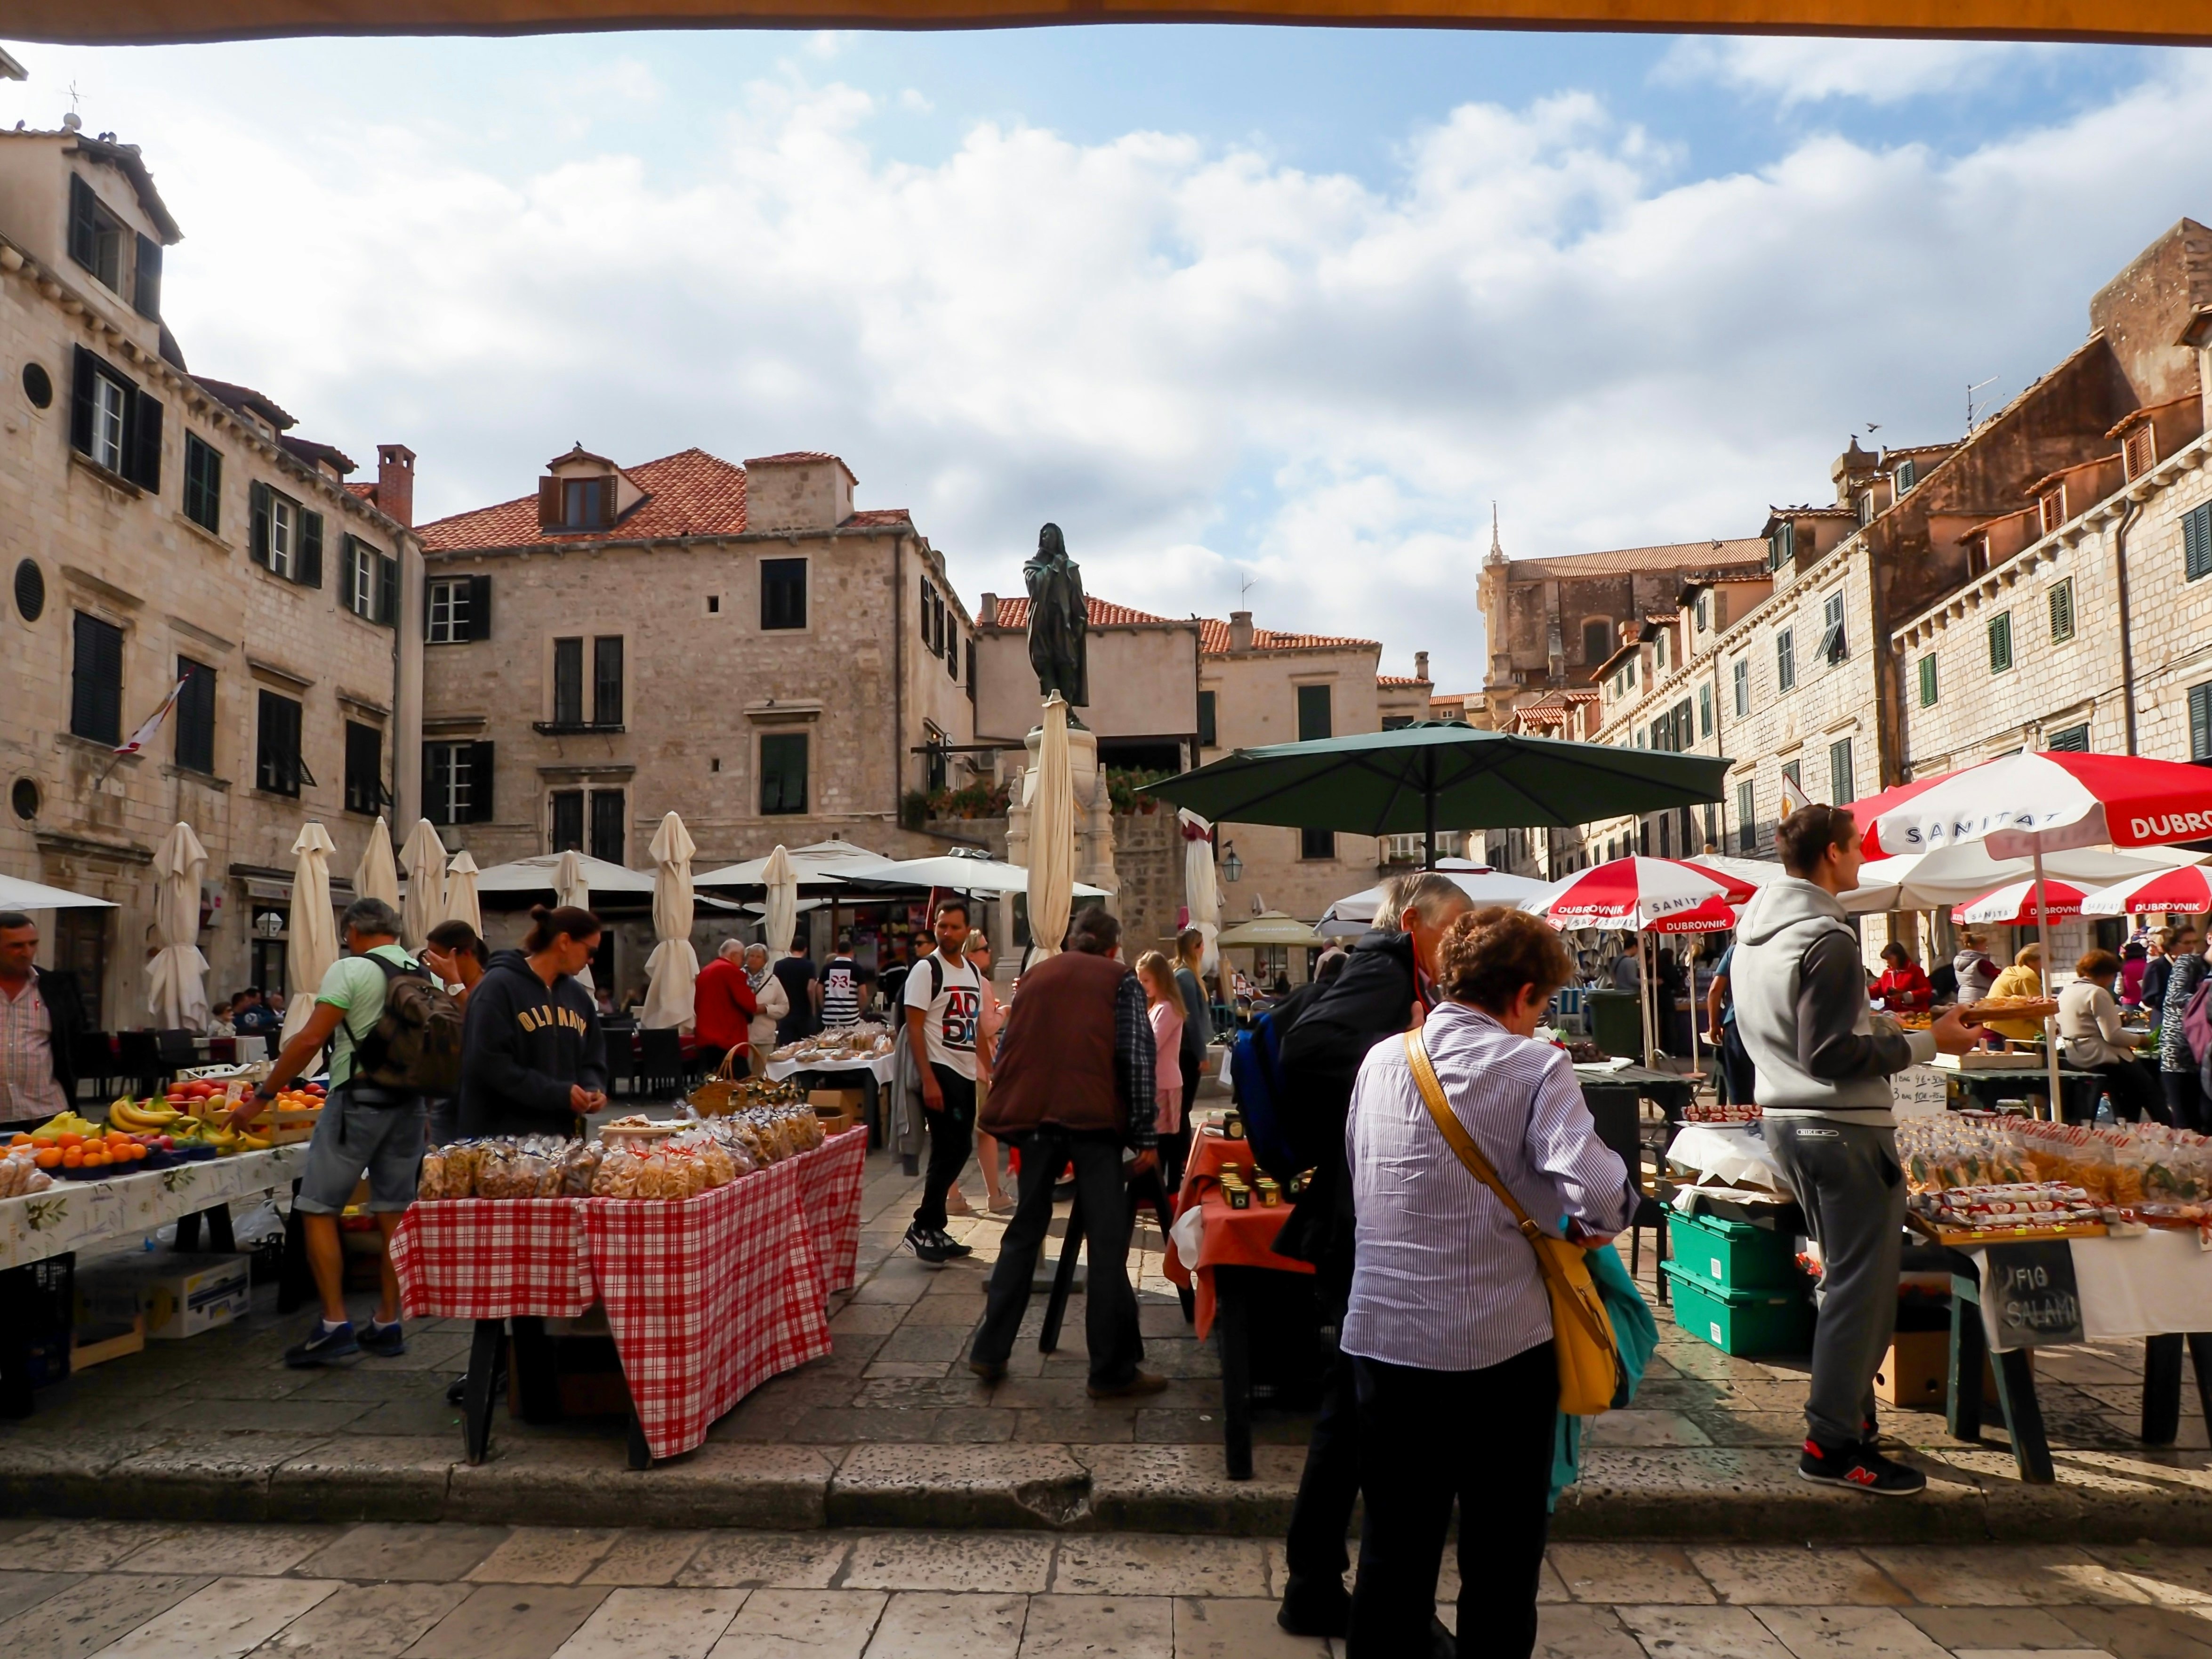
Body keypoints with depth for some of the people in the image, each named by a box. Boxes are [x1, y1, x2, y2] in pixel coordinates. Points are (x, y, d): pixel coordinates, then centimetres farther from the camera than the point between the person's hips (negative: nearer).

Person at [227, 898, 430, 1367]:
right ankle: (387, 1325, 16)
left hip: (358, 1100, -6)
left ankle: (335, 1326, -2)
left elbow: (310, 1039, -13)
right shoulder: (429, 977, 10)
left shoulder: (351, 971, -7)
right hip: (410, 1104, 6)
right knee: (394, 1214, 10)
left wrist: (261, 1097, -7)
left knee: (319, 1209, 2)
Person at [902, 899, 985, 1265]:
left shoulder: (972, 972, 14)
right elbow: (914, 1027, -13)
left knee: (959, 1151, 9)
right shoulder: (926, 970, -8)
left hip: (967, 1073, 8)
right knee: (949, 1151, -9)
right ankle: (923, 1227, 3)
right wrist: (928, 1080, -20)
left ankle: (932, 1228, 19)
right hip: (941, 1071, -7)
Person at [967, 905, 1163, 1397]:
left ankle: (990, 1352, 20)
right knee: (1107, 1242, 1)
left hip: (1033, 1115, 4)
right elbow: (1137, 1059, -1)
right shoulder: (1121, 981, 10)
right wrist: (1145, 1137, 1)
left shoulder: (1035, 975, 22)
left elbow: (1006, 1050, 20)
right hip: (1094, 1117, -4)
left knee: (1025, 1231, 16)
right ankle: (1113, 1371, 4)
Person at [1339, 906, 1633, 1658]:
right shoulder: (1534, 1066, -10)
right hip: (1502, 1343, -3)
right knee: (1501, 1556, 16)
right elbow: (1595, 1187, -23)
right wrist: (1597, 1224, -2)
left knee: (1394, 1549, 16)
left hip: (1384, 1335, 4)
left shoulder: (1381, 1060, 4)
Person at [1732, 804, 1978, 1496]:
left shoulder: (1753, 930, 10)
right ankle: (1833, 1444, 3)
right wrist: (1926, 1042, -16)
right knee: (1861, 1284, -2)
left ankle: (1849, 1410, 29)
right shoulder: (1826, 938, -20)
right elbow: (1831, 1055, -23)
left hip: (1786, 1120, 10)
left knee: (1847, 1274, 21)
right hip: (1845, 1128, -9)